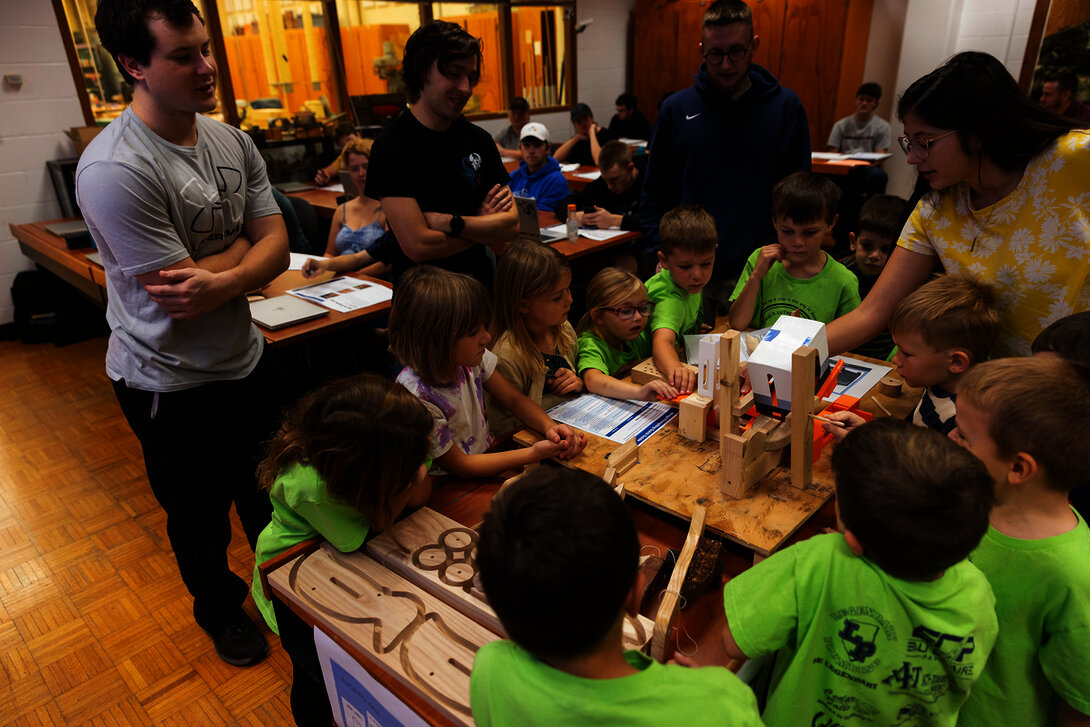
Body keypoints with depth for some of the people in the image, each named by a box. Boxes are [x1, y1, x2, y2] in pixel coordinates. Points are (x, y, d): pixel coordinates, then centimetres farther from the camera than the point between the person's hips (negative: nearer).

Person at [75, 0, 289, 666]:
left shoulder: (231, 141, -3)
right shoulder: (115, 170, -25)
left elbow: (277, 247, -7)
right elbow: (175, 292, -25)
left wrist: (221, 279, -26)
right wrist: (244, 244, -13)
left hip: (245, 358, 6)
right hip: (173, 385, -6)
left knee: (266, 487, 26)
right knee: (200, 514, 18)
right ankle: (219, 606, 47)